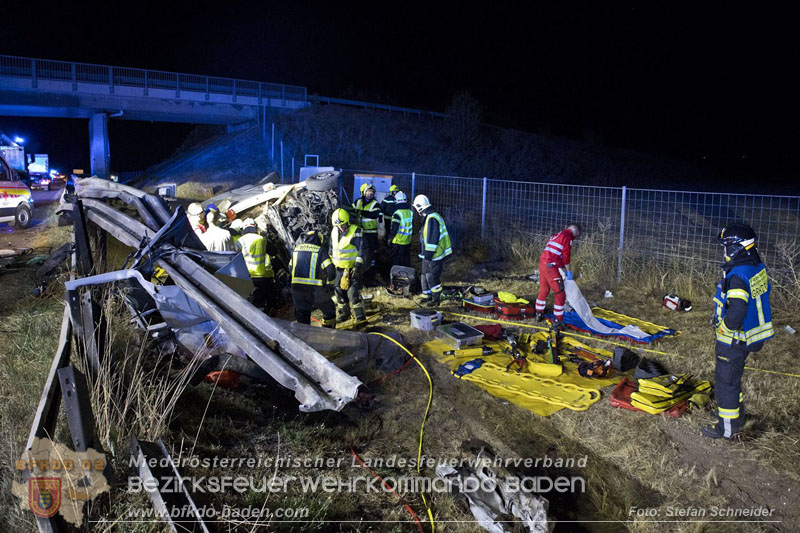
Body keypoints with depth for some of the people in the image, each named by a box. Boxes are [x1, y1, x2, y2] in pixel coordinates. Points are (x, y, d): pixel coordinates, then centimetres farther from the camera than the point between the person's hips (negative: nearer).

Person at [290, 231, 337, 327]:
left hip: (297, 287, 4)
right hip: (315, 289, -3)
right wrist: (329, 284, 9)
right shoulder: (320, 250, -2)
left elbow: (291, 268, 20)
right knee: (329, 311, 19)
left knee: (301, 316, 15)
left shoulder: (296, 249, 12)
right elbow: (331, 270, -9)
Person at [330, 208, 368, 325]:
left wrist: (358, 265, -22)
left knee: (353, 292, -12)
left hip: (353, 268, -7)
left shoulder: (356, 231, -14)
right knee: (339, 290, 15)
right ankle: (344, 313, 32)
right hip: (339, 268, 7)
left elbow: (362, 249, -17)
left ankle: (360, 317, -5)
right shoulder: (334, 232, 7)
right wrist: (331, 263, 20)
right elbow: (331, 249, 19)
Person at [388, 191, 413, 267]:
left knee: (397, 261, 5)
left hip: (398, 241, -7)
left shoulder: (397, 213, -20)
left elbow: (394, 228, -19)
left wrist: (390, 238, -6)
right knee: (406, 259, 18)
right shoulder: (410, 212, 2)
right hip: (408, 241, 7)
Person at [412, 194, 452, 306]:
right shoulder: (429, 217, 13)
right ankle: (427, 296, 29)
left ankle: (436, 299, 10)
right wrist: (425, 254, 25)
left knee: (432, 277, -2)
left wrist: (428, 254, -20)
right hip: (429, 255, 10)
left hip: (434, 255, -10)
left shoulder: (432, 219, -21)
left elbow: (433, 239, -24)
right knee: (426, 275, 18)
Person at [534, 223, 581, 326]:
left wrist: (563, 268, 25)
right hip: (550, 266, -9)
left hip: (542, 263, 9)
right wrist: (568, 271, 1)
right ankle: (558, 320, 1)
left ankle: (539, 314, 36)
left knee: (543, 290, 24)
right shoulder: (568, 236, -6)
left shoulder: (558, 234, 21)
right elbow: (566, 255, -9)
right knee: (560, 294, -1)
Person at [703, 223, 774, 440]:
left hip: (734, 340, -9)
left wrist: (725, 325, -14)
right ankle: (737, 416, 42)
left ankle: (727, 427, 16)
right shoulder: (759, 268, 2)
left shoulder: (738, 276, -28)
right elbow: (763, 296, 15)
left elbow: (736, 311, -34)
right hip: (753, 334, 9)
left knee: (726, 381, 4)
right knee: (733, 377, 26)